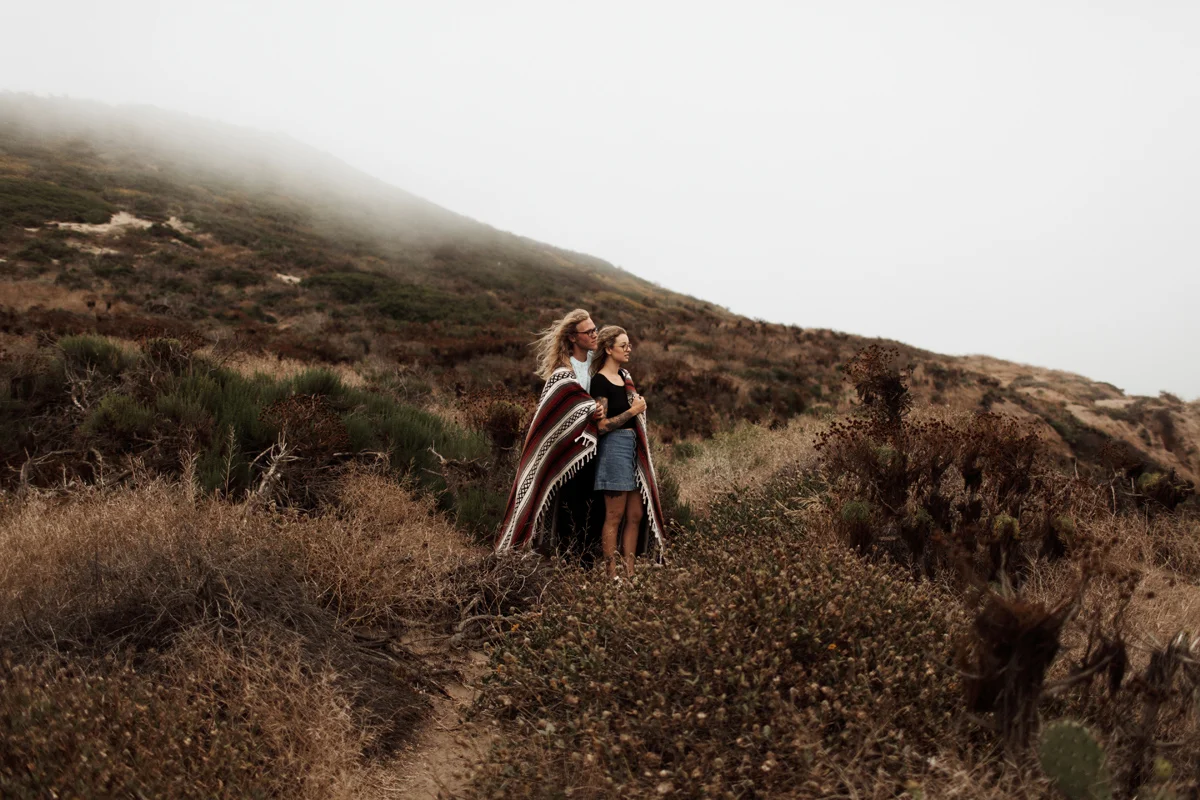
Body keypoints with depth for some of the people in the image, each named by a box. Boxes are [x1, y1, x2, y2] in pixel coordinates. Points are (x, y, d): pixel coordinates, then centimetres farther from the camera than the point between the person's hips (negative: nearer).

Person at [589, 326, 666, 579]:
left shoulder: (625, 376, 14)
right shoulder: (600, 381, -11)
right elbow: (602, 425, -16)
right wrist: (634, 410, -13)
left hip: (634, 448, 8)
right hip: (614, 447, -8)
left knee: (636, 515, 7)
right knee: (615, 516, -4)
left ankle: (629, 574, 13)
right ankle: (611, 575, 3)